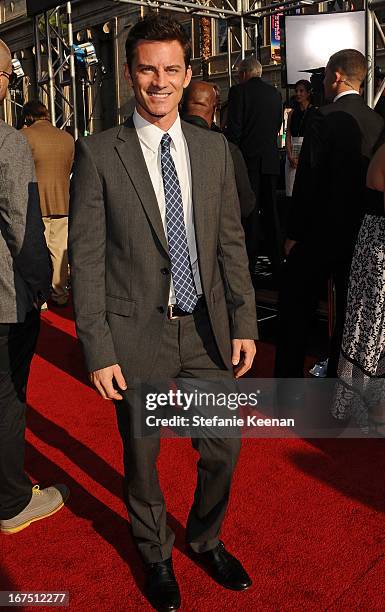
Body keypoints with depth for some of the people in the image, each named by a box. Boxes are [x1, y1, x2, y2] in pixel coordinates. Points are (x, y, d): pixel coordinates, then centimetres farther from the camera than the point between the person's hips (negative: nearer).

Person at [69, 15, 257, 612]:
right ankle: (156, 556, 43)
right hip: (137, 335, -3)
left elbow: (231, 242, 6)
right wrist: (98, 350, -12)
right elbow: (86, 259, -9)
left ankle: (206, 540, 45)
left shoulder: (214, 148, 4)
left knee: (223, 449, 16)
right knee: (141, 458, 15)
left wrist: (244, 323, 2)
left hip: (208, 328, 4)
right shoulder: (98, 153, -7)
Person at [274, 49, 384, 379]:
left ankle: (289, 379, 12)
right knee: (348, 308, 16)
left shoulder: (327, 117, -14)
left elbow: (308, 181, -17)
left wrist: (294, 233, -10)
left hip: (322, 230, -6)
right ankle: (338, 374, 30)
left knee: (295, 306, 6)